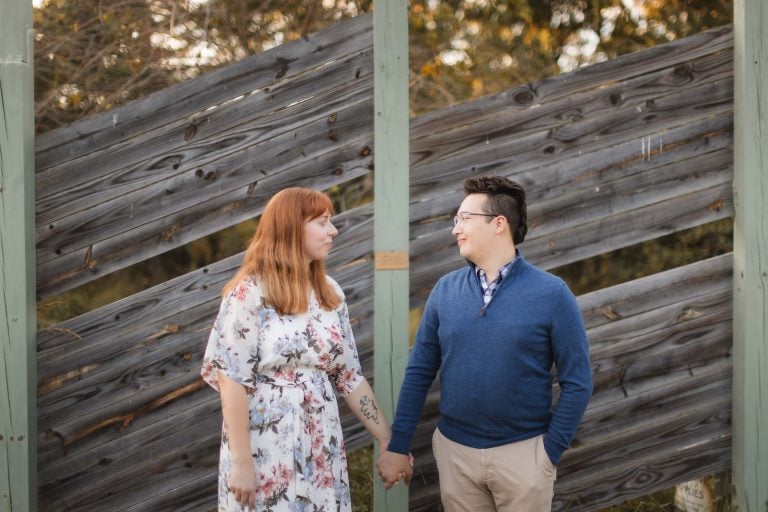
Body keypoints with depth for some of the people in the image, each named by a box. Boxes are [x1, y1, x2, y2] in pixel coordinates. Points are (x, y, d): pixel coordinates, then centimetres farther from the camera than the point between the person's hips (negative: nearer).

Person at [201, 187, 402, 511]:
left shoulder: (331, 295, 9)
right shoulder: (250, 292, -9)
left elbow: (349, 376, 11)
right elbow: (231, 379, -13)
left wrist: (387, 439, 8)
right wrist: (241, 461, -17)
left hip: (321, 449, 5)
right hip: (266, 449, -5)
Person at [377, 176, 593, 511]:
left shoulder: (551, 294, -9)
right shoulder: (445, 290, 1)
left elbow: (577, 383, -6)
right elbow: (419, 372, 4)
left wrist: (549, 452, -9)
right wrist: (397, 445, 3)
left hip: (522, 452, -3)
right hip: (454, 450, 3)